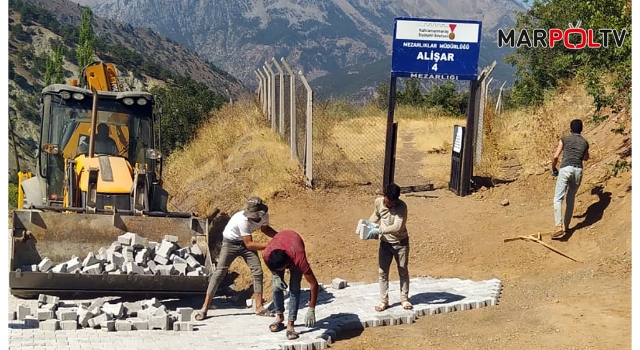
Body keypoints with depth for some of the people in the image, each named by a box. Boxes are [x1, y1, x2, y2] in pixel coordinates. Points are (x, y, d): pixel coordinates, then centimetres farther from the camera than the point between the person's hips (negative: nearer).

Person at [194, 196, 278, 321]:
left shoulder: (264, 215, -17)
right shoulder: (243, 219, -36)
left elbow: (265, 228, 8)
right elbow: (249, 244, -30)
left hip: (245, 242, 6)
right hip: (230, 242, -6)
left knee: (257, 271, -4)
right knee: (219, 272, -11)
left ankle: (259, 307, 4)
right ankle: (204, 308, -5)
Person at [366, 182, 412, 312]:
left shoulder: (402, 206, -25)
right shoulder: (378, 202, -12)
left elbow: (398, 227, -32)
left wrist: (379, 230, -35)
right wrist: (369, 224, -5)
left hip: (401, 242, -3)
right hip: (385, 242, 3)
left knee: (403, 272, 9)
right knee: (382, 272, 4)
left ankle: (404, 299, 23)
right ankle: (384, 301, 13)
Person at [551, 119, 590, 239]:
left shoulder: (564, 139, 10)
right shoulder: (585, 142, 20)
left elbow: (555, 156, 4)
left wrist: (553, 168, 20)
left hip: (566, 169, -4)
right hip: (578, 170, 4)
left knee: (558, 199, -7)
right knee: (571, 199, 17)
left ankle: (559, 227, -23)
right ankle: (566, 226, 20)